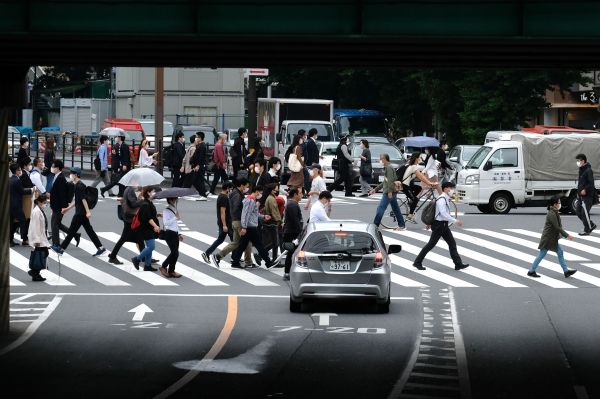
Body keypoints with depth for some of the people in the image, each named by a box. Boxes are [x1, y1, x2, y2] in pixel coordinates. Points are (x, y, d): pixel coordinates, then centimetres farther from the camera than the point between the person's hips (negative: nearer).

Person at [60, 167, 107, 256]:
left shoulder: (79, 186, -15)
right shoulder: (78, 185, 16)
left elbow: (83, 199, -21)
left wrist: (88, 211, -26)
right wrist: (68, 208, 27)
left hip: (80, 213, -10)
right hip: (80, 213, 10)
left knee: (72, 231, -2)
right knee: (89, 230, 9)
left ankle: (62, 248, 3)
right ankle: (100, 248, 7)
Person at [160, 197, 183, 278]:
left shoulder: (174, 210, 17)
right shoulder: (166, 210, -10)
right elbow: (165, 223, -22)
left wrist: (179, 234, 20)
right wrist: (175, 218, -23)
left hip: (175, 233, 8)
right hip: (169, 234, -8)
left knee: (175, 253, 6)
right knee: (175, 253, -12)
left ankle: (171, 271, 12)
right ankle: (163, 267, 2)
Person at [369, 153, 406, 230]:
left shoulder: (389, 168, -11)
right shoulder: (386, 168, 21)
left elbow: (390, 180, -21)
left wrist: (389, 191, -27)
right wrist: (375, 189, 28)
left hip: (389, 192, -11)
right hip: (392, 192, 11)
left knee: (381, 208, -12)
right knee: (396, 208, 12)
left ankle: (375, 226, -14)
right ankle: (402, 225, 15)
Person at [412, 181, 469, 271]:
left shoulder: (446, 199, 12)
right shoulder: (441, 199, -19)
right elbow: (443, 214, -25)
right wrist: (455, 221, -21)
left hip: (444, 225, 10)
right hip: (439, 225, -10)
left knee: (452, 243, 7)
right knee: (431, 244, -3)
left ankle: (458, 264, 8)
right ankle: (418, 262, 5)